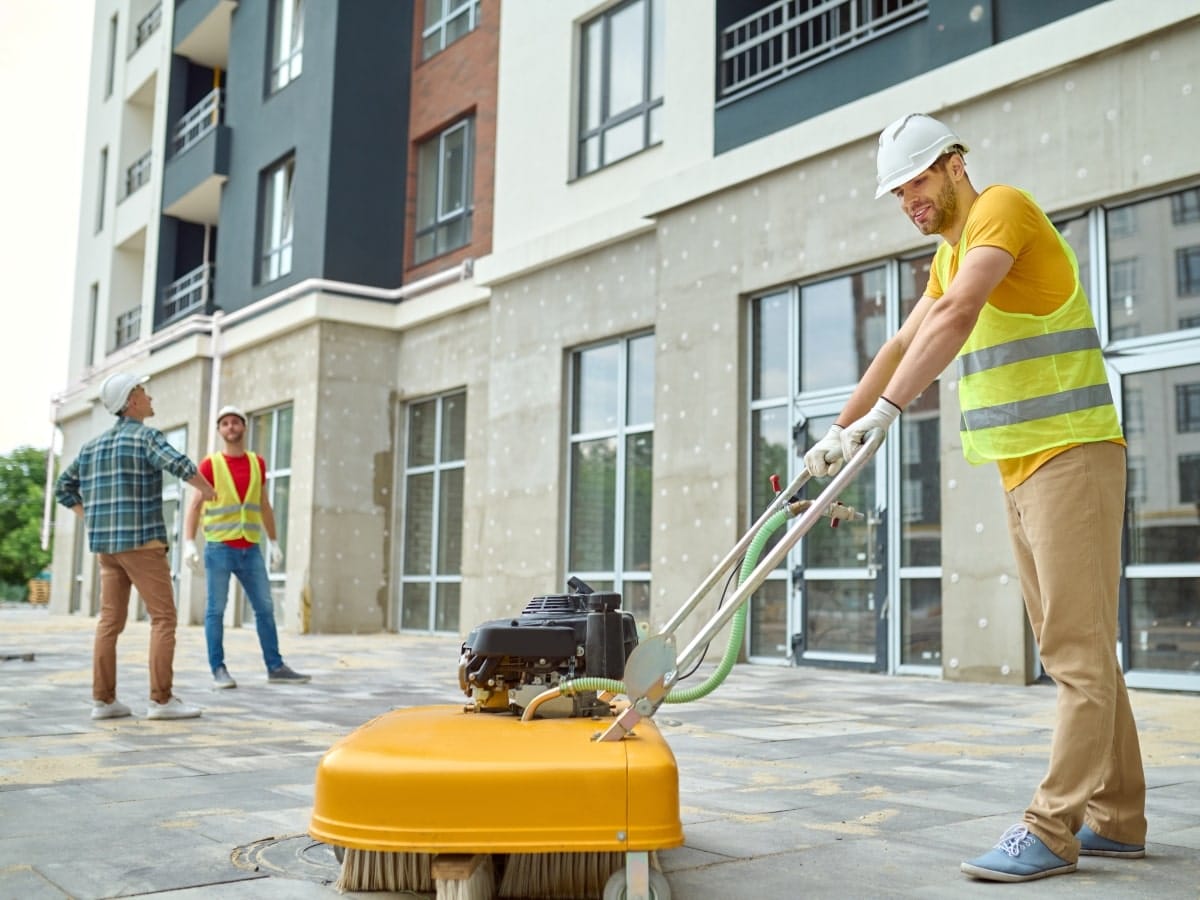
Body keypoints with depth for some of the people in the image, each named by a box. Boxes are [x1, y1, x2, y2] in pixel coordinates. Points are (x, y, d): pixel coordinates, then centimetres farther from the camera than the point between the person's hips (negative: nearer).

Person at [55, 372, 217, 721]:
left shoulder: (94, 444, 17)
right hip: (141, 542, -7)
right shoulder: (146, 436, -8)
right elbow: (179, 464, -26)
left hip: (108, 544, 8)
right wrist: (206, 488, -8)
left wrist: (93, 521, 20)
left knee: (110, 620, 8)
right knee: (164, 618, -5)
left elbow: (64, 487, 22)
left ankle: (103, 700, 4)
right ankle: (162, 699, -9)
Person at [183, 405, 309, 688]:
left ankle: (275, 667, 10)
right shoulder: (210, 464, -1)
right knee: (216, 610, -1)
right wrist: (189, 544, -16)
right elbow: (194, 506, -5)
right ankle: (219, 670, 6)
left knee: (265, 608, 4)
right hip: (219, 548, -4)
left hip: (250, 550, 4)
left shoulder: (257, 463, 11)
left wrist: (274, 543, 13)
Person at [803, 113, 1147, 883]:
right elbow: (904, 344, 22)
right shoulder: (950, 254, 19)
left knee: (1081, 651, -7)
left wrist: (882, 414, -30)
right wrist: (839, 430, 17)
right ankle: (1117, 819, 16)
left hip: (1072, 456, -9)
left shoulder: (1003, 208, -9)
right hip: (1021, 468, 10)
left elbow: (957, 316, -25)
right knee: (1076, 651, 9)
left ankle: (1052, 831, -7)